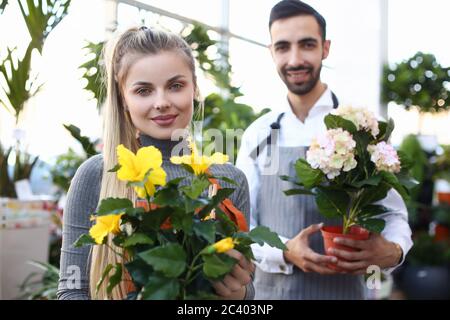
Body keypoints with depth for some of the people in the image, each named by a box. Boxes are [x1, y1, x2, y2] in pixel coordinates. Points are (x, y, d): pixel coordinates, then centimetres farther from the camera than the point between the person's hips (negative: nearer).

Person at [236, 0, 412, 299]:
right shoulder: (257, 134, -1)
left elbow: (394, 214, -3)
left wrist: (393, 250, -24)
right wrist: (285, 252, -18)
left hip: (342, 289, -2)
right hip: (270, 289, 2)